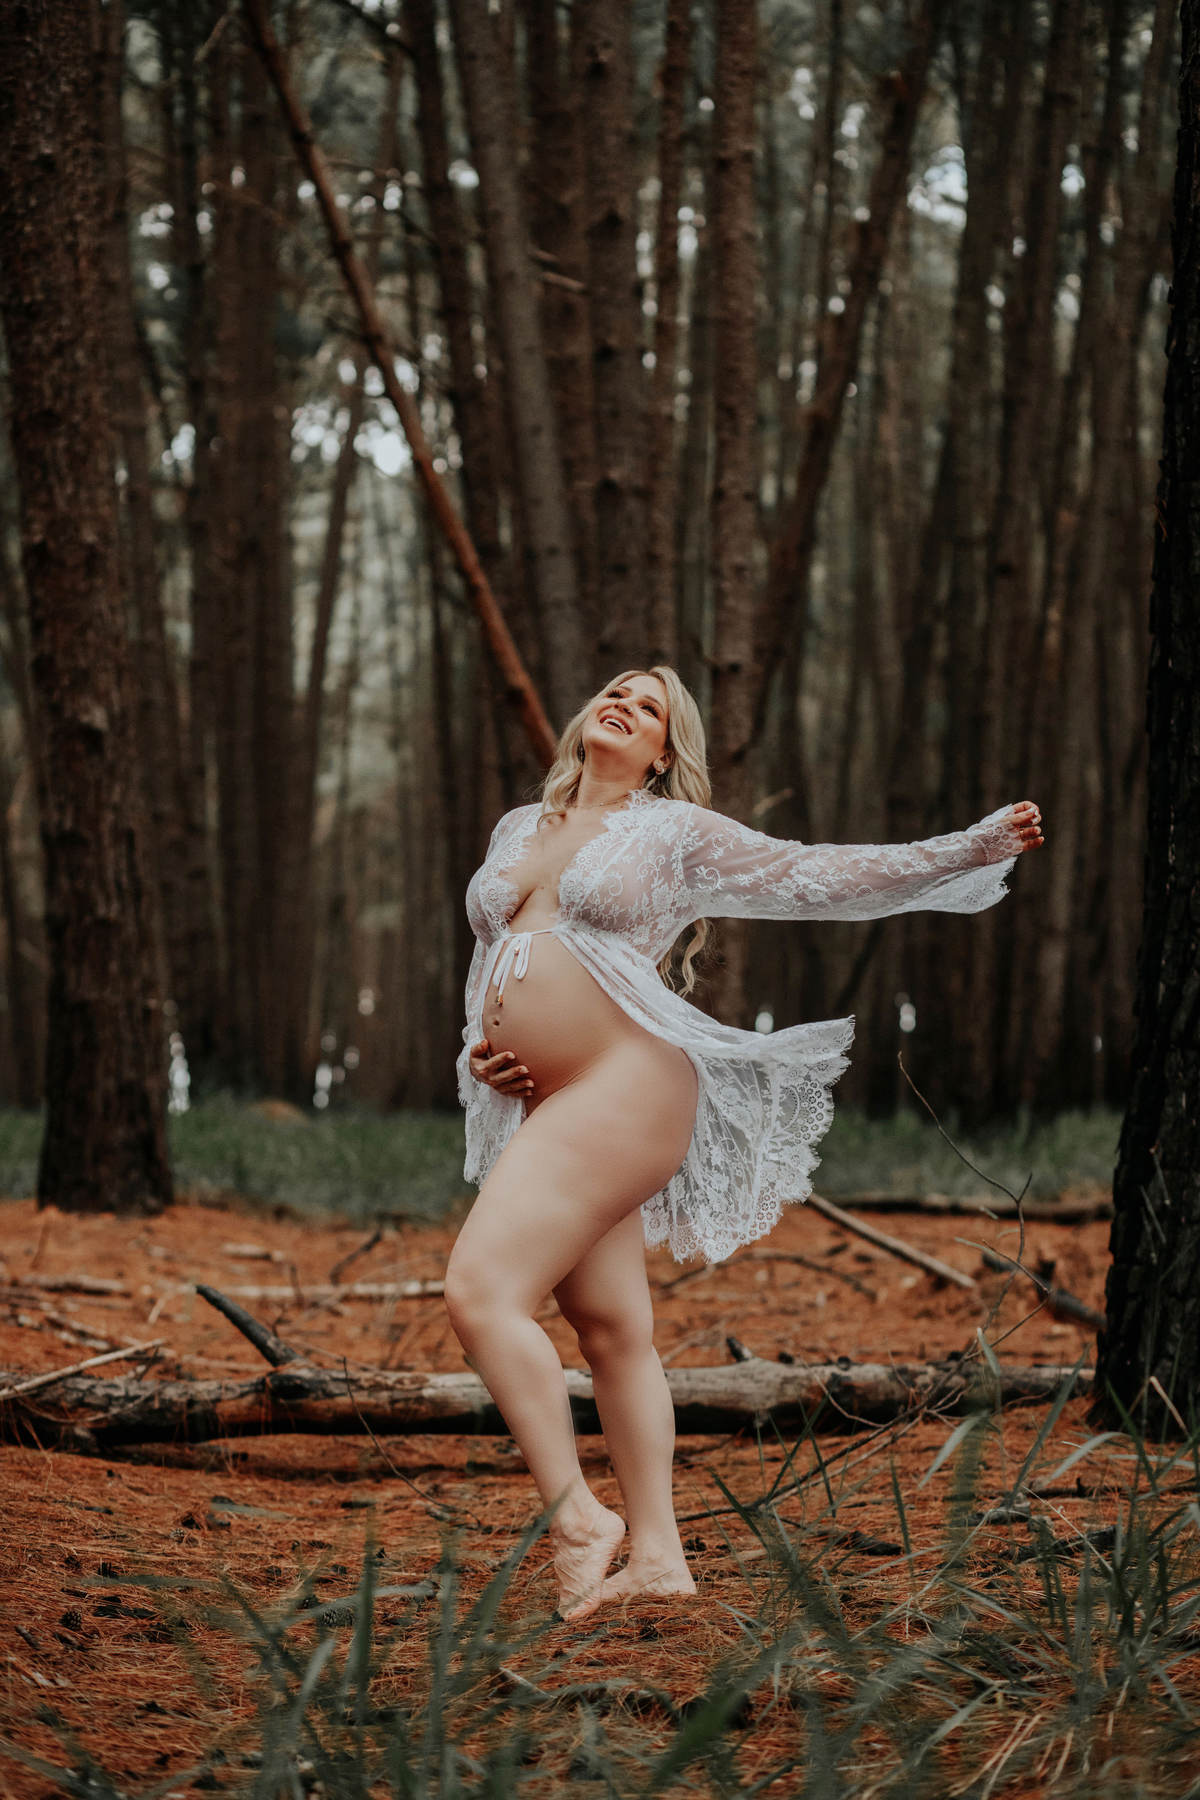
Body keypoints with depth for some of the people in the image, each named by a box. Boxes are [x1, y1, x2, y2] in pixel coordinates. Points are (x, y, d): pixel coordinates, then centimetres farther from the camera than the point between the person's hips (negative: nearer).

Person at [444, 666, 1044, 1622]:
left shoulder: (677, 833, 5)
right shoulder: (518, 830, 21)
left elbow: (820, 878, 3)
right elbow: (491, 964, 28)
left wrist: (971, 849, -2)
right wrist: (479, 1050, 8)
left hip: (623, 1091, -7)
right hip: (543, 1109, 7)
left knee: (482, 1292, -19)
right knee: (614, 1332, 8)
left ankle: (577, 1517, -11)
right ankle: (658, 1556, 12)